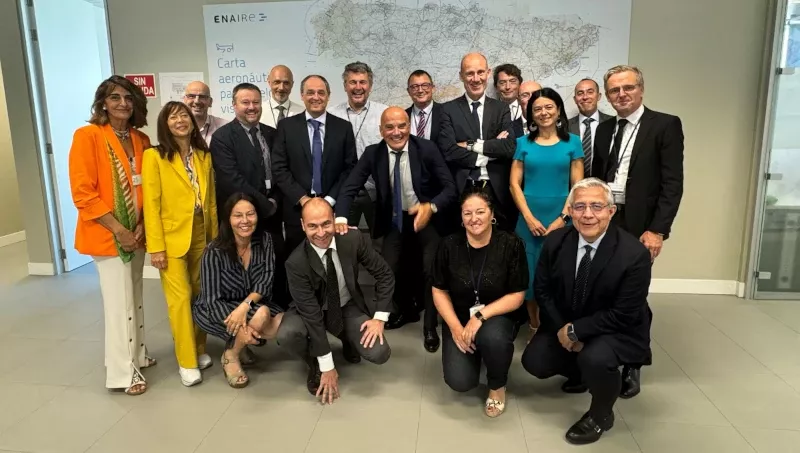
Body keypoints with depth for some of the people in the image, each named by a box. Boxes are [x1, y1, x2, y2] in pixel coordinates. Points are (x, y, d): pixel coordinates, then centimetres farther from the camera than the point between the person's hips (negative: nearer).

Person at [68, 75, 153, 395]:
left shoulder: (141, 140, 8)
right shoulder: (87, 136, -10)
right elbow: (83, 193, -15)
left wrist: (142, 225, -4)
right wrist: (119, 230, -17)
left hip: (136, 232, 6)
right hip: (107, 235, -6)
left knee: (135, 297, 15)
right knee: (119, 301, -1)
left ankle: (137, 355, 30)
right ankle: (123, 372, 11)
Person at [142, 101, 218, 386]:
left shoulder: (204, 156, 9)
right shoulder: (154, 156, -6)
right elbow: (151, 204, -10)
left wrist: (215, 237, 9)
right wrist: (155, 246, -14)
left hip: (201, 236, 5)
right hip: (172, 237, -4)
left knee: (200, 295, 11)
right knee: (180, 298, -3)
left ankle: (200, 350, 26)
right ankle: (187, 362, 8)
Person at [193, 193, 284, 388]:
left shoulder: (265, 240, -11)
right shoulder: (215, 252, -22)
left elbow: (266, 279, -15)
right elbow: (213, 301, -22)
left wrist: (245, 306, -33)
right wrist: (241, 327, -36)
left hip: (253, 304, 5)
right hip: (215, 310, -5)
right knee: (261, 314, -31)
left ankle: (238, 343, 9)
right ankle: (230, 356, -4)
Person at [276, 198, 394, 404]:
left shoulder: (353, 239, -22)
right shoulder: (296, 263, -28)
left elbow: (385, 275, -10)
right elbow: (311, 312, -26)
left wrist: (379, 318, -17)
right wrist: (327, 367, -23)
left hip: (349, 307, 2)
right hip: (312, 310, -1)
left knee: (380, 354, -20)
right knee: (287, 334, -33)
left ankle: (349, 340, 17)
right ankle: (315, 366, 2)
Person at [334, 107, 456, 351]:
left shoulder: (427, 149, -15)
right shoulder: (373, 153, -9)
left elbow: (450, 188, -16)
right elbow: (350, 188, -12)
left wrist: (431, 207, -35)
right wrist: (341, 217, -30)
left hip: (427, 217, -2)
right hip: (395, 221, 3)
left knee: (433, 270, -15)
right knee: (388, 268, -8)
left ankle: (430, 326, 10)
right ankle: (406, 309, 25)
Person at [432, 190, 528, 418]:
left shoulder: (510, 244, -12)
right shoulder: (449, 245, -7)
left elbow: (516, 296, -11)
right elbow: (439, 291, -1)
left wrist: (480, 316, -23)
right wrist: (455, 326, -14)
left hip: (497, 317, -1)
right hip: (459, 318, 2)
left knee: (492, 337, -37)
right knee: (459, 381, -16)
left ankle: (497, 386, -3)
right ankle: (476, 353, 21)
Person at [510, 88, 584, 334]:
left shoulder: (572, 142, 4)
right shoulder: (523, 143, 5)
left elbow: (577, 185, 0)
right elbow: (515, 183, 0)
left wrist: (562, 218, -9)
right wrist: (529, 217, -9)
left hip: (560, 219, 0)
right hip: (529, 218, 1)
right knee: (530, 271, 5)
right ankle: (534, 328, 21)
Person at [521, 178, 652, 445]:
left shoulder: (634, 254, -25)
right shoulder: (556, 241, -12)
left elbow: (623, 315, -23)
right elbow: (542, 290, -3)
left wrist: (575, 330, -24)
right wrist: (561, 328, -15)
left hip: (618, 331, -5)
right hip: (564, 326, 5)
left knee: (595, 358, -33)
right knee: (534, 361, -7)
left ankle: (600, 415, 1)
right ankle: (581, 372, 26)